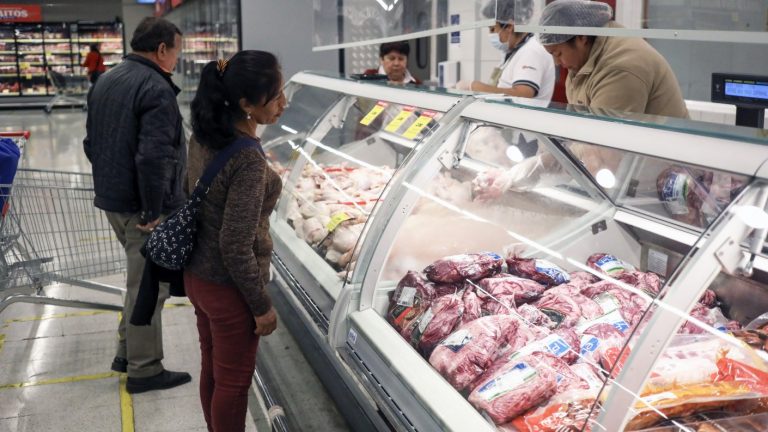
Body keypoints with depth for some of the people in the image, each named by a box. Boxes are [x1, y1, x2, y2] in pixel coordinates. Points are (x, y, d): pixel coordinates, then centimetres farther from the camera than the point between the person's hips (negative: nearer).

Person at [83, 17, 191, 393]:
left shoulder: (106, 81, 12)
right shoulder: (156, 88, -18)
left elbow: (91, 143, 17)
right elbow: (154, 157, -27)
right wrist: (152, 211, -21)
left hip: (111, 199, 9)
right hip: (142, 207, -9)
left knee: (140, 277, 23)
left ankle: (127, 351, 33)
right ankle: (143, 370, 14)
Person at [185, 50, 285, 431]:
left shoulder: (204, 135, -3)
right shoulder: (249, 160, -28)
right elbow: (236, 247, -25)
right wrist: (262, 306, -14)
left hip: (197, 273, 8)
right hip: (227, 286, -8)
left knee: (212, 368, 24)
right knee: (233, 381, 12)